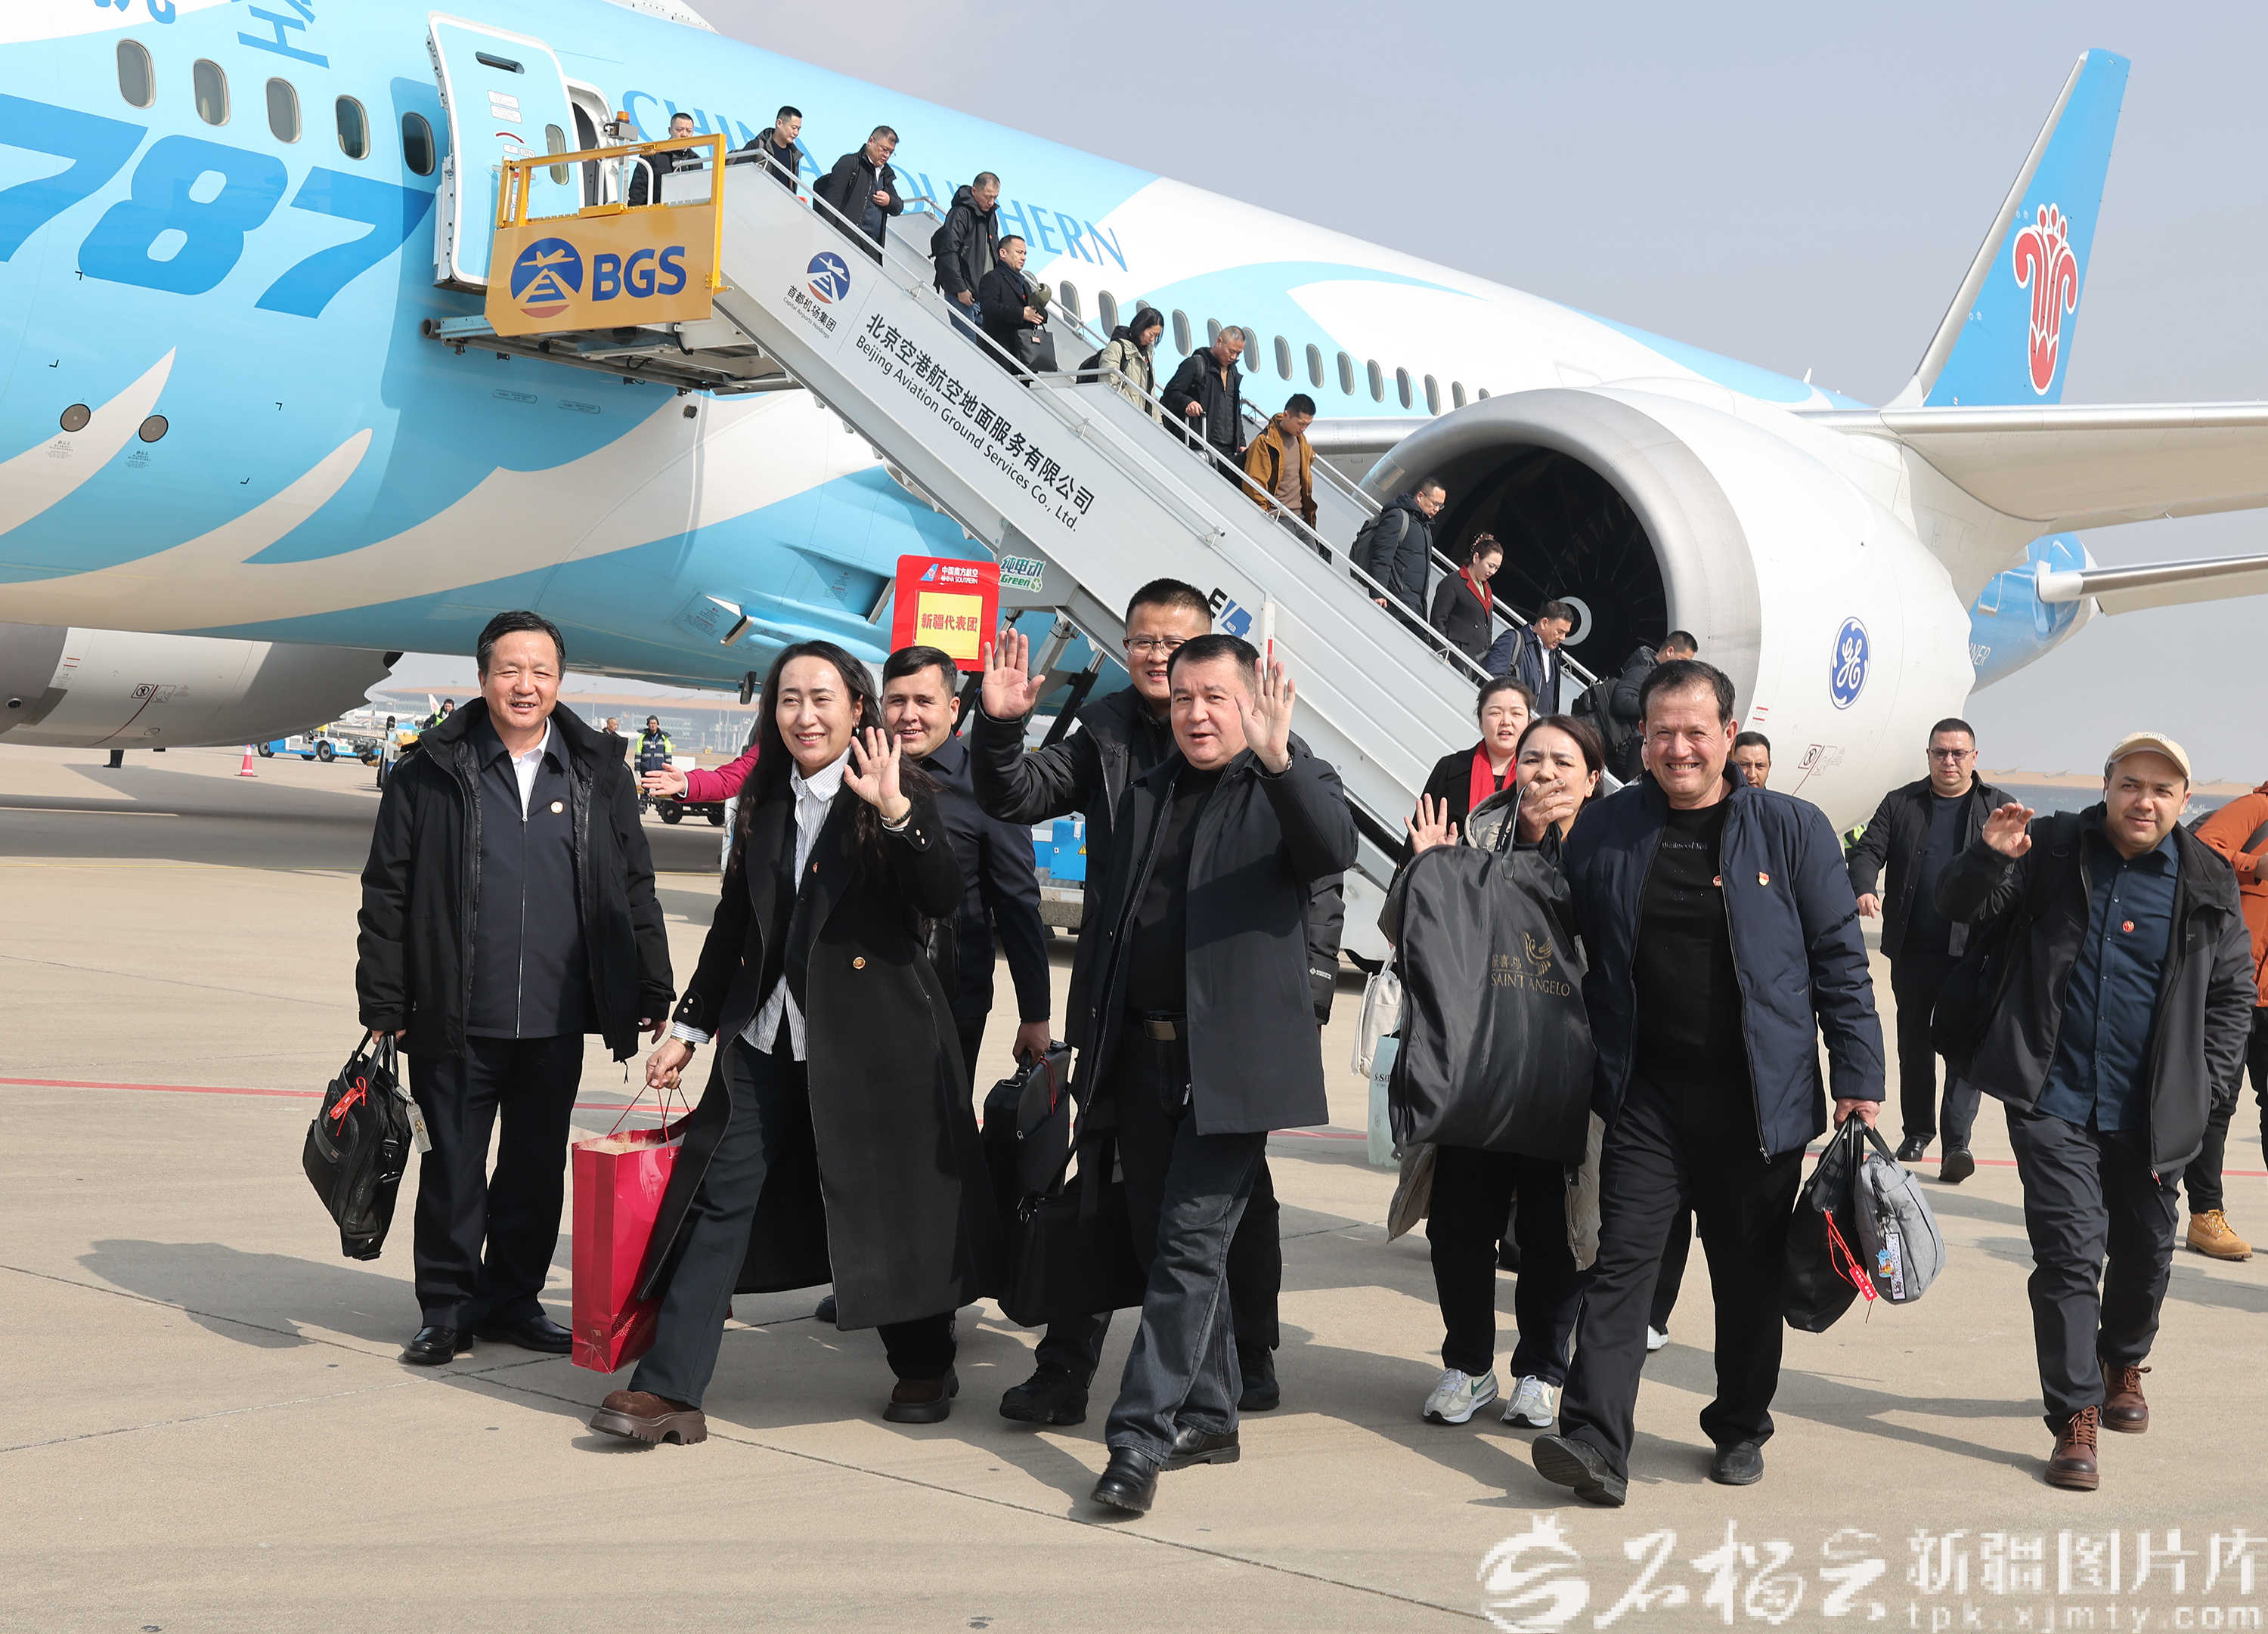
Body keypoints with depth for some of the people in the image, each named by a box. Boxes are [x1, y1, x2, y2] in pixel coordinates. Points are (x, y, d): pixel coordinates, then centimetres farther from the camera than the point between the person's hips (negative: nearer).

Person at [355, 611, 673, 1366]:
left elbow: (635, 892, 12)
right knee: (452, 1170, 5)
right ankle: (447, 1308, 19)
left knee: (538, 1168, 11)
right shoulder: (431, 772, -1)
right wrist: (383, 1006, -3)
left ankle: (513, 1298, 26)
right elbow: (386, 893, 1)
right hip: (455, 1021, -2)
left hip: (555, 1021, 2)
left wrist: (652, 993, 8)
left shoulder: (598, 776, 7)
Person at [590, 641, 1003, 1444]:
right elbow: (734, 921, 17)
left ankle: (925, 1368, 26)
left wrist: (896, 813, -33)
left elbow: (943, 898, -19)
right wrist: (688, 1028, 16)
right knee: (718, 1197, -1)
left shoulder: (902, 790, -5)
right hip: (767, 1036, 5)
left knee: (889, 1201, 5)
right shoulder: (766, 799, 10)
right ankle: (669, 1388, 2)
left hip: (873, 1034, -5)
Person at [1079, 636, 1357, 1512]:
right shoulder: (1146, 794, 15)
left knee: (1191, 1245, -8)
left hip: (1232, 1061, -6)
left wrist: (1278, 758, -40)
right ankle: (1206, 1419, 25)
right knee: (1165, 1243, 12)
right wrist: (1089, 1038, 15)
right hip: (1143, 1054, 6)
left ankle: (1141, 1437, -4)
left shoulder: (1289, 786, -2)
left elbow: (1335, 850, -25)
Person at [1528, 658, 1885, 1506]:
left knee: (1750, 1269, 10)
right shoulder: (1604, 829, 3)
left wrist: (1859, 1078, -2)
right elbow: (1567, 948, 14)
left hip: (1757, 1094, 0)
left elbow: (1840, 961, 1)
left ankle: (1741, 1427, 29)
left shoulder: (1792, 829, -1)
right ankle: (1594, 1442, -10)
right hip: (1646, 1091, 1)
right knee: (1623, 1257, -8)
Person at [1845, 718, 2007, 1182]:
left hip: (1973, 949, -2)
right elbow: (1867, 851, 2)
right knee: (1913, 1043, 11)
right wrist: (1865, 889, -20)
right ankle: (1917, 1130, 27)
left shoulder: (1998, 808, 7)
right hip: (1913, 948, 2)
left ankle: (1957, 1140, -8)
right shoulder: (1900, 804, 9)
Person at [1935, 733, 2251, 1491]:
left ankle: (2124, 1364, 44)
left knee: (2145, 1253, 17)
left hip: (2151, 1115, 3)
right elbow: (1961, 908, 1)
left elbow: (2232, 994, 9)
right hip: (2054, 1105, -2)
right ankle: (2075, 1417, -1)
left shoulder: (2207, 885, 1)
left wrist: (2201, 1086, -1)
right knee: (2069, 1253, -8)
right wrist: (1988, 857, -20)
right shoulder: (2053, 851, -2)